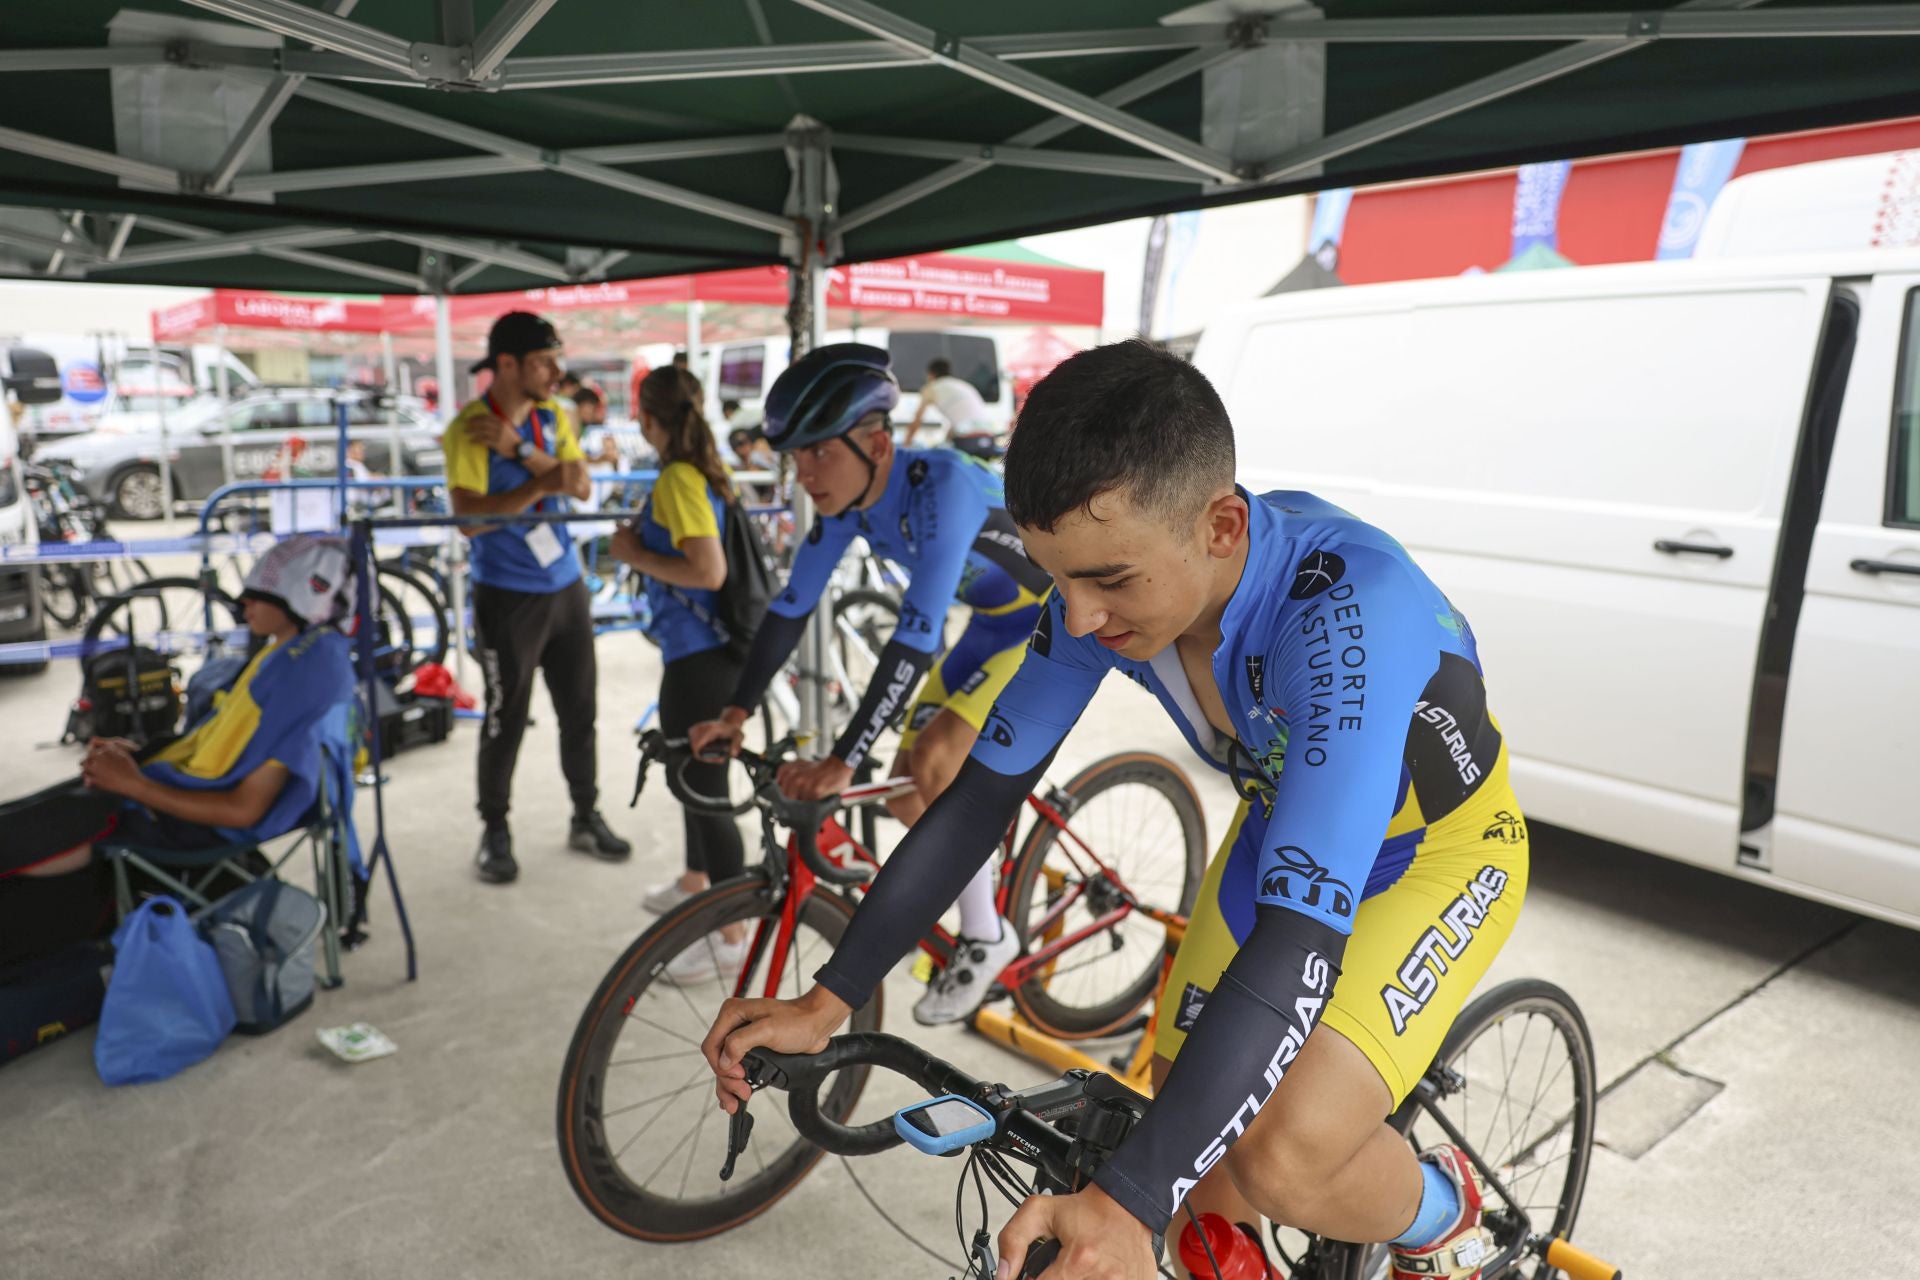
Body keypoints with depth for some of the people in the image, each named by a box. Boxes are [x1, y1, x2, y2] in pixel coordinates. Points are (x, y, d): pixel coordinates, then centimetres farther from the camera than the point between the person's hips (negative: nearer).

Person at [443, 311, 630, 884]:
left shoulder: (554, 418, 5)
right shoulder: (469, 428, -13)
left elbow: (581, 487, -7)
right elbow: (469, 517, -22)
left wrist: (520, 449, -19)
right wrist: (541, 482, -28)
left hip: (566, 586, 6)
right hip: (508, 595, -5)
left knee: (579, 711, 12)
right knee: (506, 720, 3)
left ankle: (586, 817, 27)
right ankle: (495, 833, 20)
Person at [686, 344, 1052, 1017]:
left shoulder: (940, 483, -34)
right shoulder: (848, 497, -11)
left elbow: (916, 637, -41)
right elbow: (791, 607, -5)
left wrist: (842, 762, -42)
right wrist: (734, 713, -10)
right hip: (993, 625, 8)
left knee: (931, 765, -21)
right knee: (905, 796, 1)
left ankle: (986, 937, -1)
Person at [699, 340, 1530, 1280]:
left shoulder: (1349, 606, -40)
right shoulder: (1104, 579, -21)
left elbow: (1302, 937, -44)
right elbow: (980, 797, -14)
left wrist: (1127, 1205, -47)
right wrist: (824, 1004, -16)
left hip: (1442, 845, -5)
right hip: (1285, 823, 5)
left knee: (1282, 1158, -22)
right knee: (1203, 1178, -1)